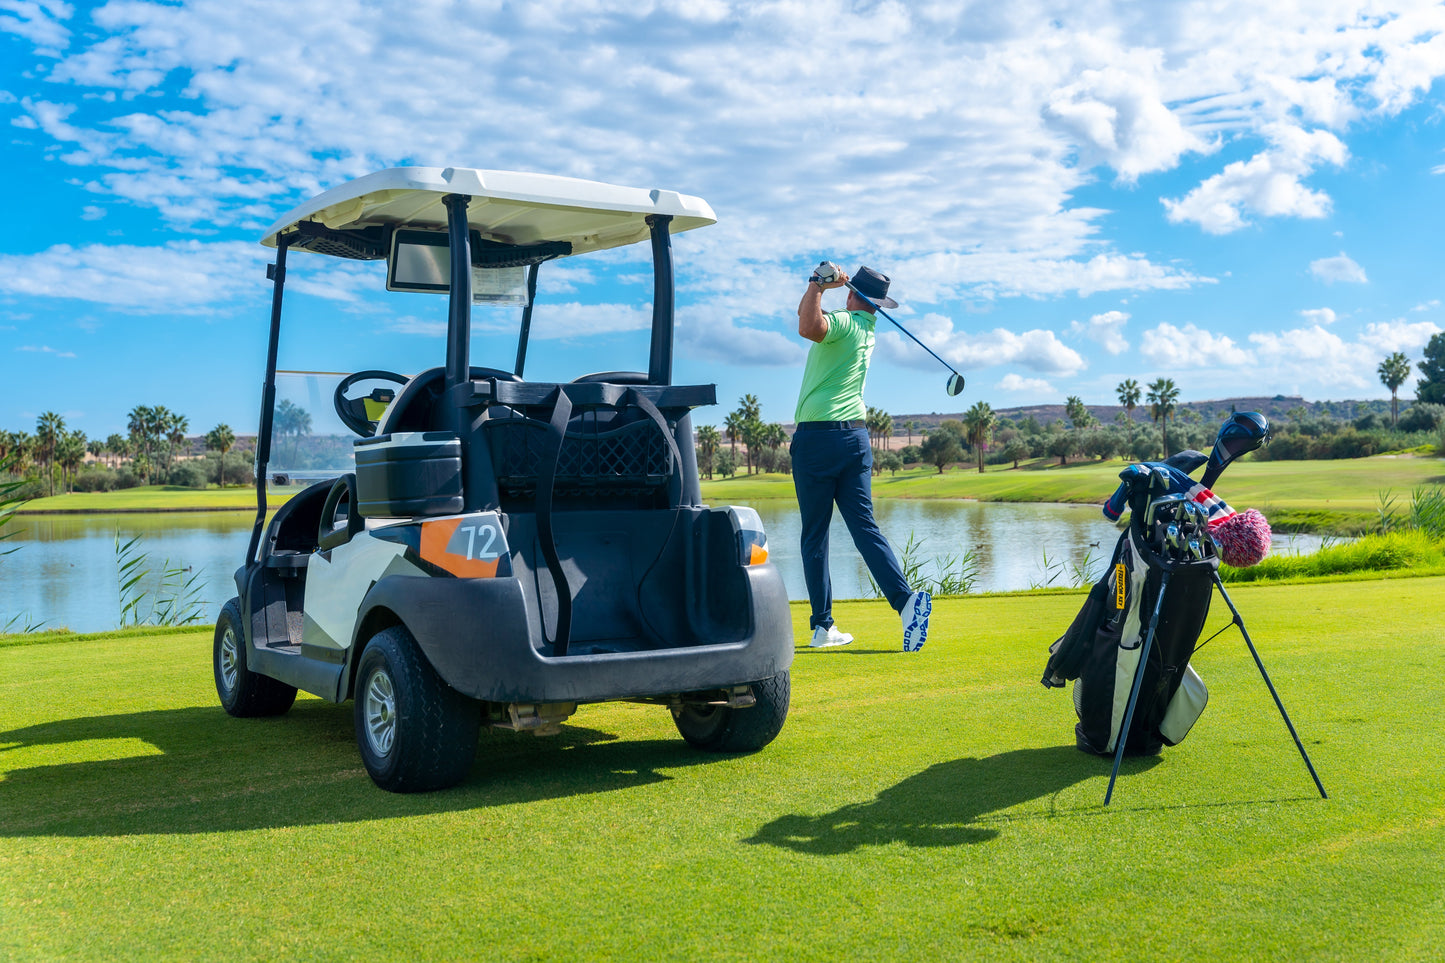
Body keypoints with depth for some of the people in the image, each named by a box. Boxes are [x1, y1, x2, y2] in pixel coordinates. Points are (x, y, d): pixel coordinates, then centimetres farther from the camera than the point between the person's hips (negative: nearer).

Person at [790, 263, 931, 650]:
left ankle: (822, 626, 4)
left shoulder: (842, 321, -7)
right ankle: (905, 598, -17)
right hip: (855, 434, 7)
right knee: (864, 526, 2)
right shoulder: (867, 330, 18)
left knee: (814, 535, 2)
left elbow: (808, 327, -31)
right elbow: (810, 322, 29)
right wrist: (822, 286, 16)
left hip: (817, 437, -6)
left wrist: (819, 284, -17)